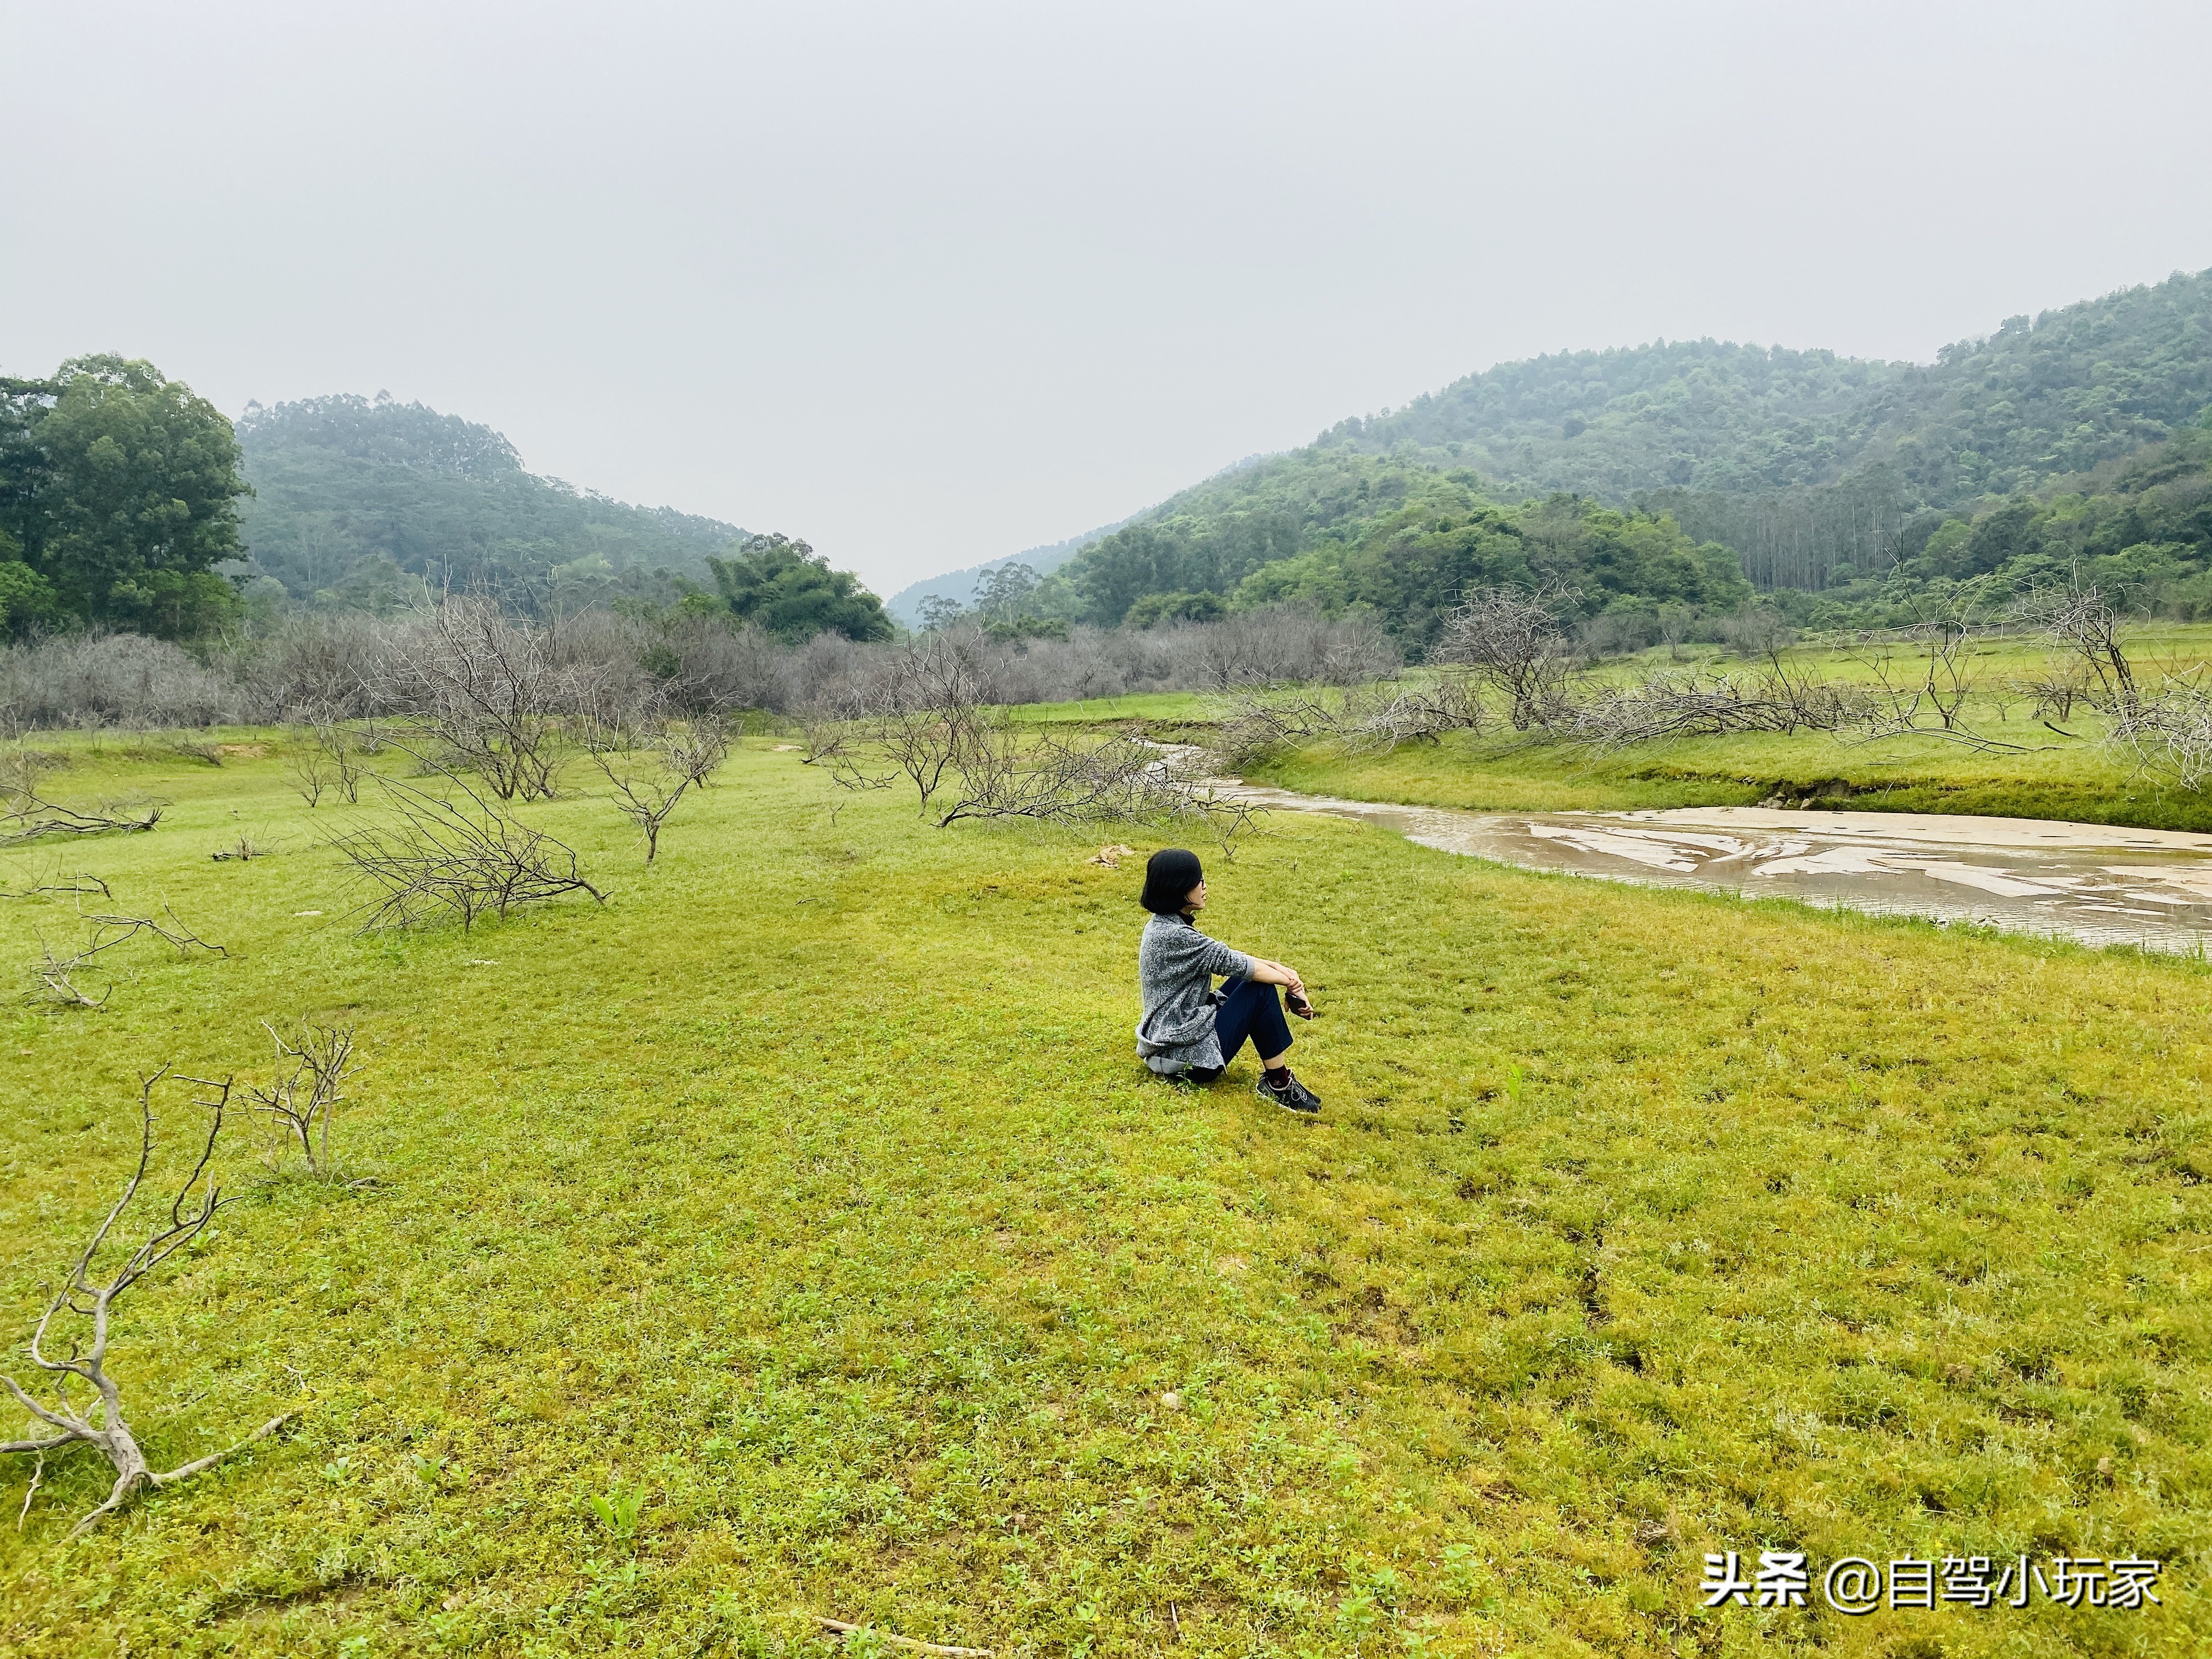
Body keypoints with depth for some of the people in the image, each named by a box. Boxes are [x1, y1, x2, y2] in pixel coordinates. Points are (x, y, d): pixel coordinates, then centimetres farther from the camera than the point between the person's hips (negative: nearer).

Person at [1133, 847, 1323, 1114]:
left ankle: (1273, 1074, 8)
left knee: (1246, 979, 11)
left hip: (1168, 1043, 10)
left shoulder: (1162, 925, 8)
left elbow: (1226, 957, 9)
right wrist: (1292, 983, -5)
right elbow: (1233, 963, -18)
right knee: (1261, 990, -12)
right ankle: (1279, 1087, -1)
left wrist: (1279, 968, -3)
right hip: (1189, 1056, -10)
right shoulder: (1176, 935, -23)